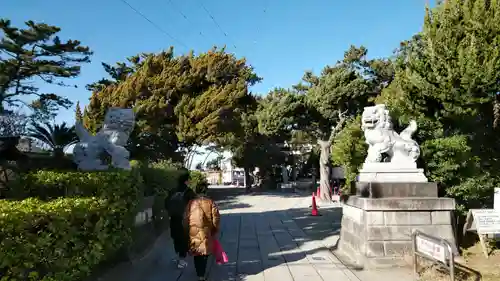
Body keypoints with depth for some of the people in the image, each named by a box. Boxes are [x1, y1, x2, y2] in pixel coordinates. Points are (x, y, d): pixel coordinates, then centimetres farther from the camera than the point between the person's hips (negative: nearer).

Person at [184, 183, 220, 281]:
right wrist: (215, 230, 9)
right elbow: (216, 218, -5)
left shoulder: (191, 203, 2)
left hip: (193, 232, 2)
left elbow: (186, 219, 5)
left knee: (196, 254, 17)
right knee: (204, 254, 9)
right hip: (206, 232, -2)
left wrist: (187, 230, 18)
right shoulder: (210, 202, -4)